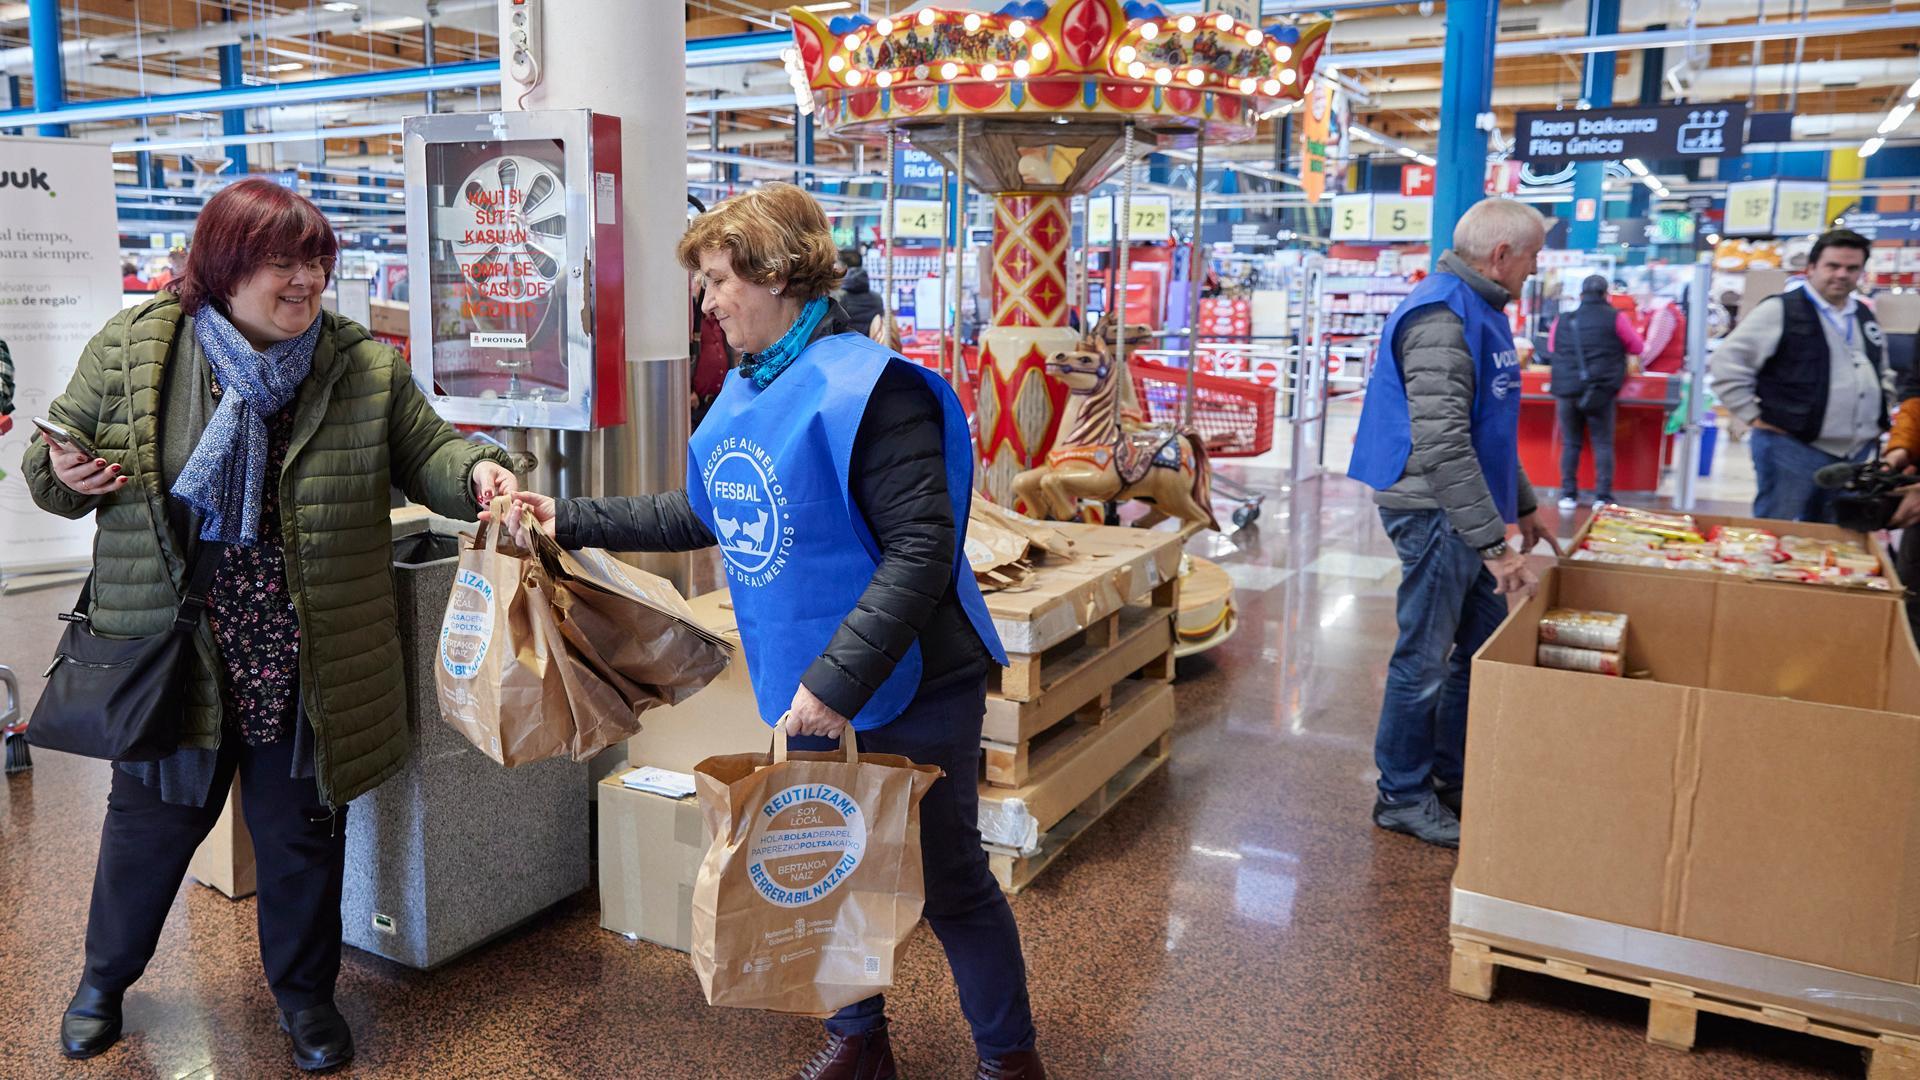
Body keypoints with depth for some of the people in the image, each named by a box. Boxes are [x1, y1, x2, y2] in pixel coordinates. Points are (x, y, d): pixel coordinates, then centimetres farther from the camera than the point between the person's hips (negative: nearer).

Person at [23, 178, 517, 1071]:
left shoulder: (366, 366, -4)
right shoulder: (130, 349, -3)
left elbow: (424, 452, 1)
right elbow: (57, 456, 8)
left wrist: (474, 471, -20)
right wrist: (66, 477, -14)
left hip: (305, 662, 0)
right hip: (170, 653, 0)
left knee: (303, 831, 14)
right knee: (152, 820, 19)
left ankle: (304, 991, 37)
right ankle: (105, 978, 47)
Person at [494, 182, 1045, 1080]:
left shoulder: (864, 387, -20)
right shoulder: (743, 393, 7)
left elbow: (922, 549, -26)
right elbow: (702, 516, 19)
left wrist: (837, 678, -29)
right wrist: (573, 521, 14)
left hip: (909, 693, -8)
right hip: (805, 688, 8)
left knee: (948, 883, 7)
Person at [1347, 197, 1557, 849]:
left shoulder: (1480, 311, 15)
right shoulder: (1442, 318, -19)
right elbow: (1441, 445, -27)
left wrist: (1522, 505, 25)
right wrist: (1493, 542, -26)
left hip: (1467, 511, 11)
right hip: (1435, 513, -11)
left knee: (1486, 646, 17)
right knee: (1426, 660, -1)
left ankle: (1454, 777, 31)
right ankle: (1403, 797, 14)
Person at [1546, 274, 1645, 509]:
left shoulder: (1562, 321, 7)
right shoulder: (1615, 318, -1)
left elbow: (1551, 350, 20)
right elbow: (1637, 347, 8)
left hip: (1566, 390, 2)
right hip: (1600, 392, -2)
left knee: (1570, 443, 10)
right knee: (1603, 443, 5)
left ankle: (1568, 494, 9)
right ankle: (1602, 496, 2)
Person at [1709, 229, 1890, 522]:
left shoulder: (1865, 317, 16)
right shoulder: (1780, 311, -8)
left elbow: (1883, 373, 31)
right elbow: (1727, 362, -12)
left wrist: (1881, 418, 18)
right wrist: (1754, 417, -12)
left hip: (1856, 454, 7)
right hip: (1792, 450, -7)